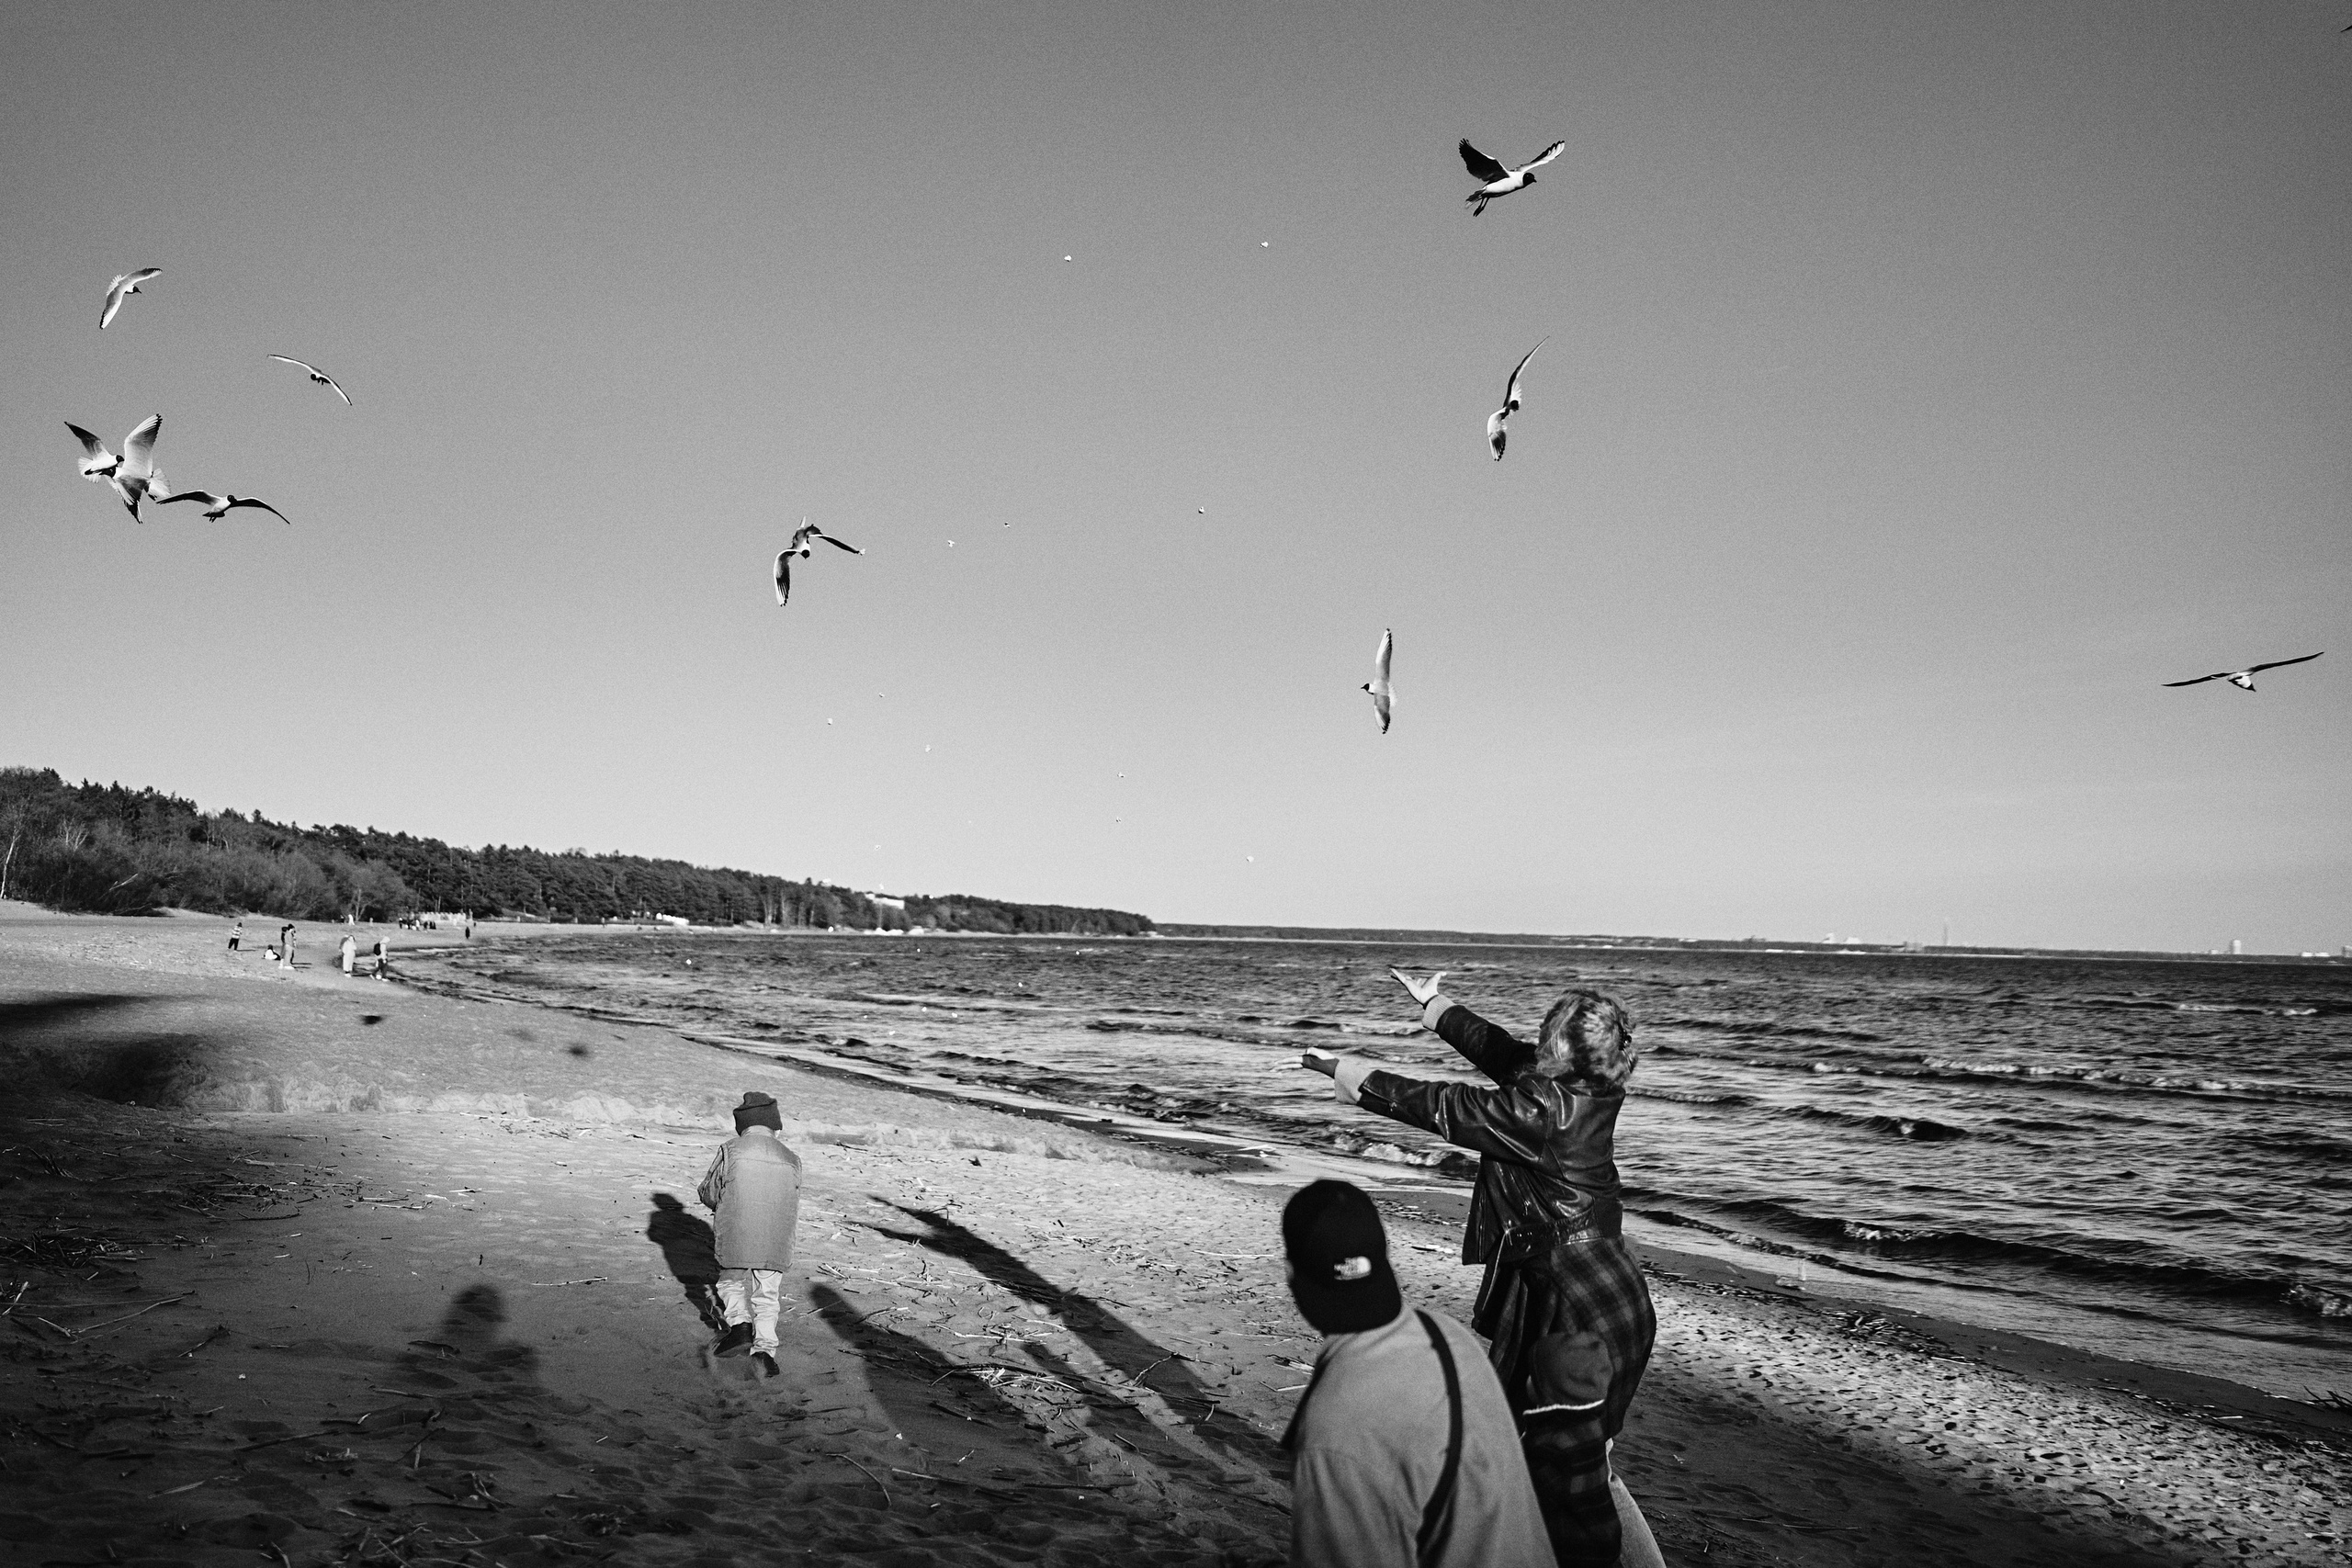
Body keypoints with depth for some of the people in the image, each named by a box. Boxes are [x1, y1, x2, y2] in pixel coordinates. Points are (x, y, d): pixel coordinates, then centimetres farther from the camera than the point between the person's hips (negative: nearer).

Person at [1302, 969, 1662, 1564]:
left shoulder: (1544, 1111, -29)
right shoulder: (1589, 1087, -4)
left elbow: (1438, 1106, -20)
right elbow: (1501, 1049, 12)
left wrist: (1345, 1071, -10)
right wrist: (1434, 1003, 23)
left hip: (1589, 1312, -10)